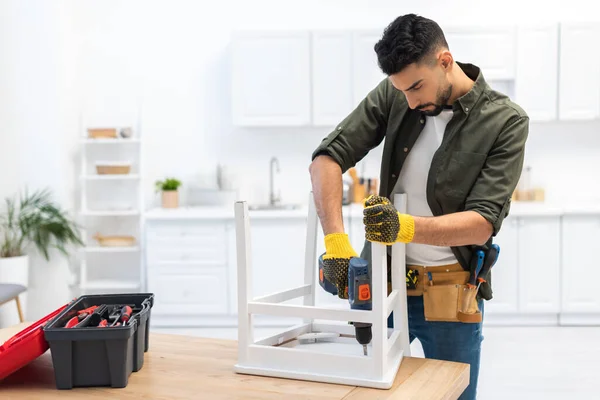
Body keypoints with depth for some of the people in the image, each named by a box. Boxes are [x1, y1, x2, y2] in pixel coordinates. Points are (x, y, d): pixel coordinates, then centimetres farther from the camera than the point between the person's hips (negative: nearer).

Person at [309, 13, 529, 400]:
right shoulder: (393, 95, -5)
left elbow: (484, 222, -18)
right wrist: (336, 241, -22)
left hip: (450, 293, -2)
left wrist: (407, 227, -35)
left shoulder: (506, 122, -13)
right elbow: (328, 157, -9)